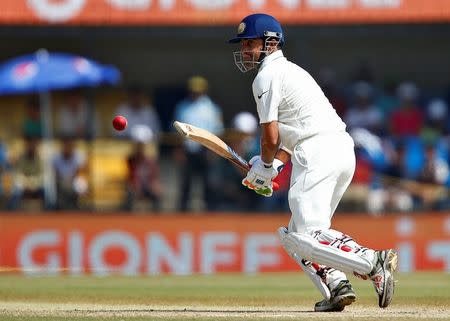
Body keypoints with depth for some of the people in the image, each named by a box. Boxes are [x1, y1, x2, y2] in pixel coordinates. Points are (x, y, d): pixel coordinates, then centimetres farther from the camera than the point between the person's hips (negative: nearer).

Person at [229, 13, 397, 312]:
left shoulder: (267, 77, -3)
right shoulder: (292, 70, 27)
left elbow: (271, 136, -6)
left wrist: (265, 165, 12)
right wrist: (274, 165, 17)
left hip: (317, 153, -10)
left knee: (304, 237, -13)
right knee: (296, 233, 17)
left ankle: (374, 262, -28)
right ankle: (336, 284, -2)